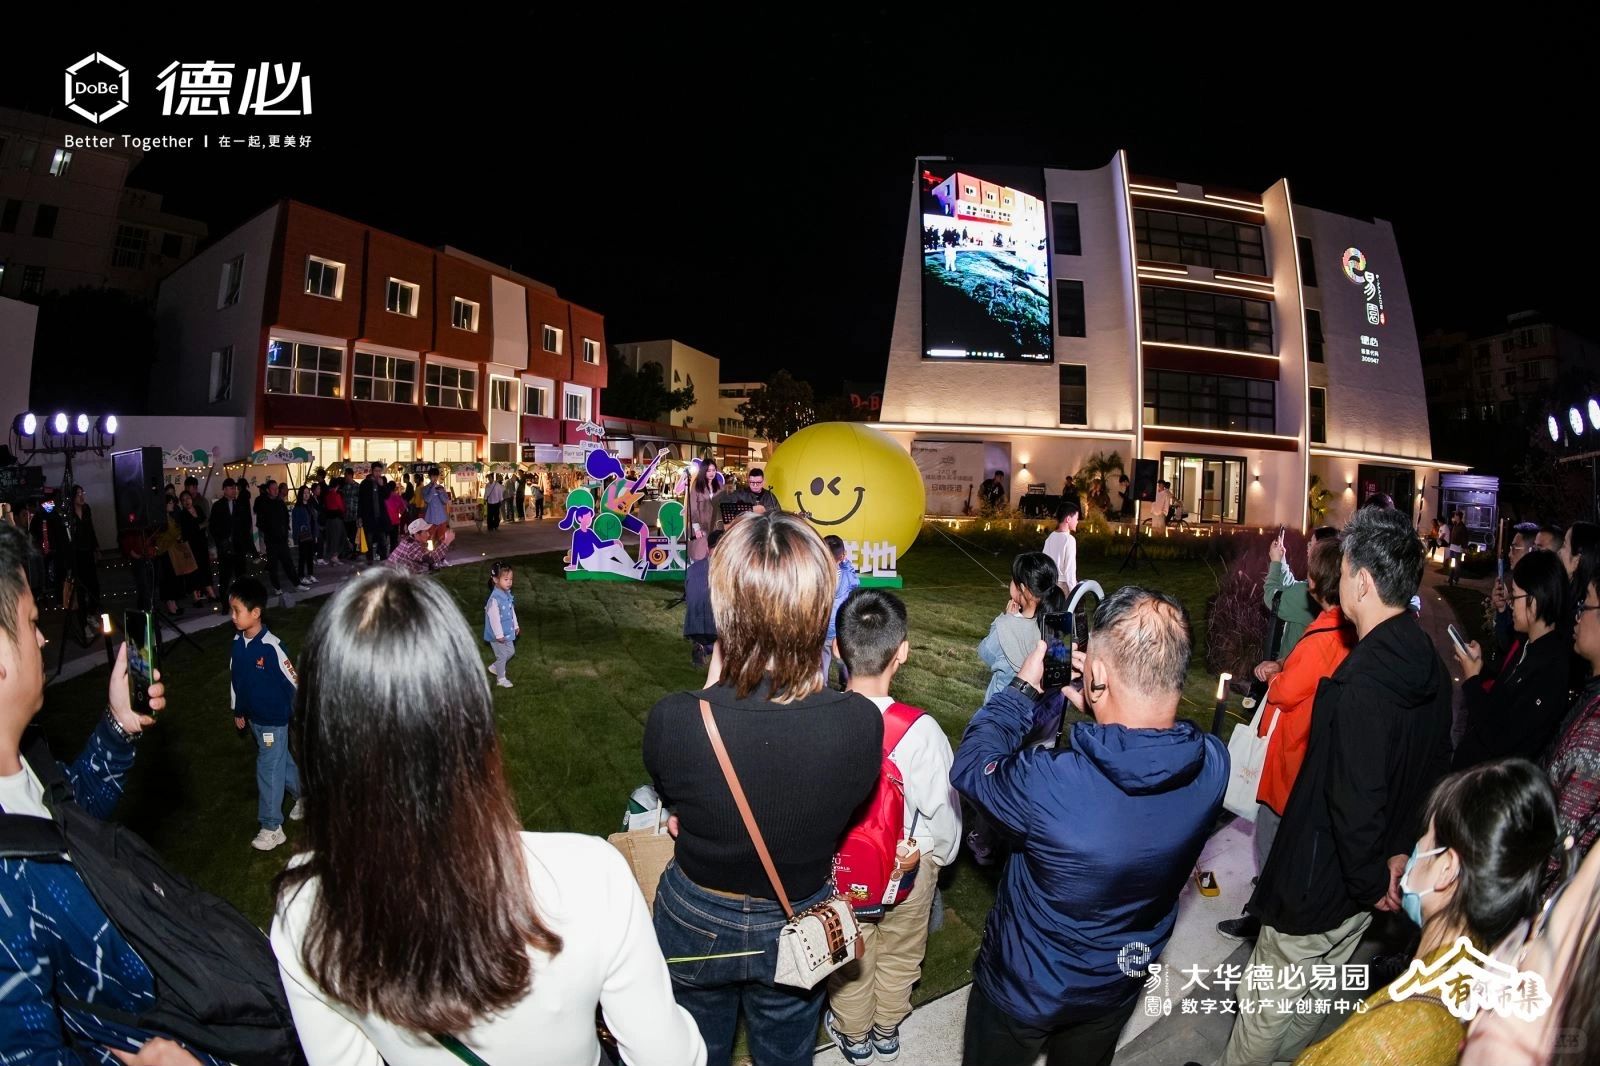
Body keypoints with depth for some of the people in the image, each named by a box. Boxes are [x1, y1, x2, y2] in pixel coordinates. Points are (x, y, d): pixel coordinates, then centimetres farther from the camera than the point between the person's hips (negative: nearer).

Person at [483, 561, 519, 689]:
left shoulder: (507, 593, -2)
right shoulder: (494, 599, -30)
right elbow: (494, 618, -27)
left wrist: (515, 626, 18)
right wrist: (499, 635, -21)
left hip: (507, 632, 8)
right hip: (498, 635, -8)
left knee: (511, 651, 22)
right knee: (502, 656, 7)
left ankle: (494, 667, 41)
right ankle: (501, 679, 27)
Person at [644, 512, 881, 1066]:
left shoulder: (671, 721, -34)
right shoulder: (862, 723, -31)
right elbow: (837, 809, -9)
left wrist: (714, 687, -9)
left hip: (694, 925, 0)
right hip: (796, 929, 1)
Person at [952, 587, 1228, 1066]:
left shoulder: (1049, 783, -42)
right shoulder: (1213, 765, -27)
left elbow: (970, 766, -20)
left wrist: (1022, 688, -11)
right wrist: (1095, 706, -9)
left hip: (1023, 990, -3)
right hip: (1117, 988, 4)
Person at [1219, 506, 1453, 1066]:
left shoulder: (1361, 685, -31)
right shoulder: (1430, 667, -1)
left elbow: (1357, 801, -29)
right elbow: (1436, 767, 9)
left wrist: (1371, 880, -13)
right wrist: (1398, 850, 11)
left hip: (1323, 884, -9)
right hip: (1364, 882, 9)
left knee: (1265, 1004, 12)